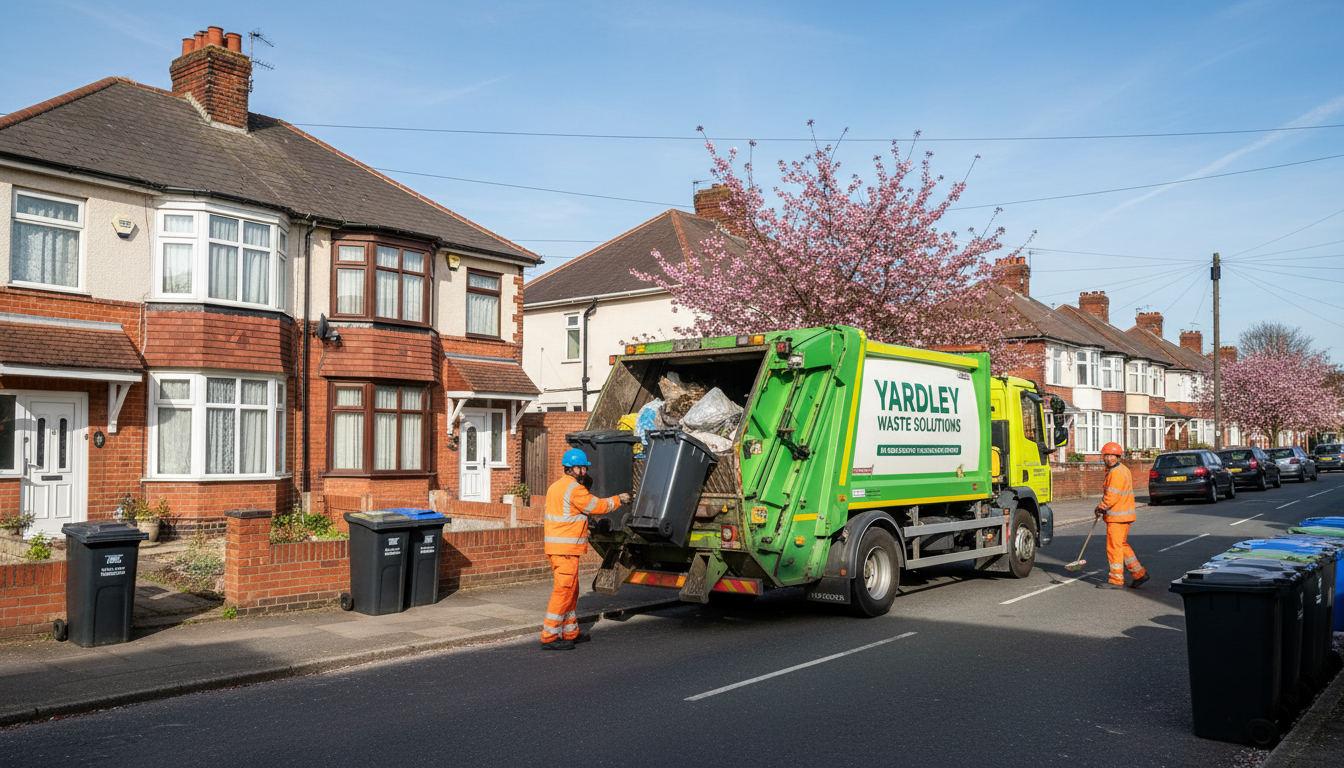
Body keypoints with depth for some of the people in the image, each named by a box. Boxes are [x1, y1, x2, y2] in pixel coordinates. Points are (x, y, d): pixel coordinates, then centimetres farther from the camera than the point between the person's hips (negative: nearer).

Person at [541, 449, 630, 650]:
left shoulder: (555, 486, 17)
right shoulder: (575, 489, -14)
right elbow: (597, 506, -7)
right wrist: (619, 499, 6)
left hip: (555, 546, 10)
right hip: (566, 548, -10)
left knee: (571, 589, 17)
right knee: (564, 590, -8)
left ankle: (570, 632, 25)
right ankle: (549, 637, -7)